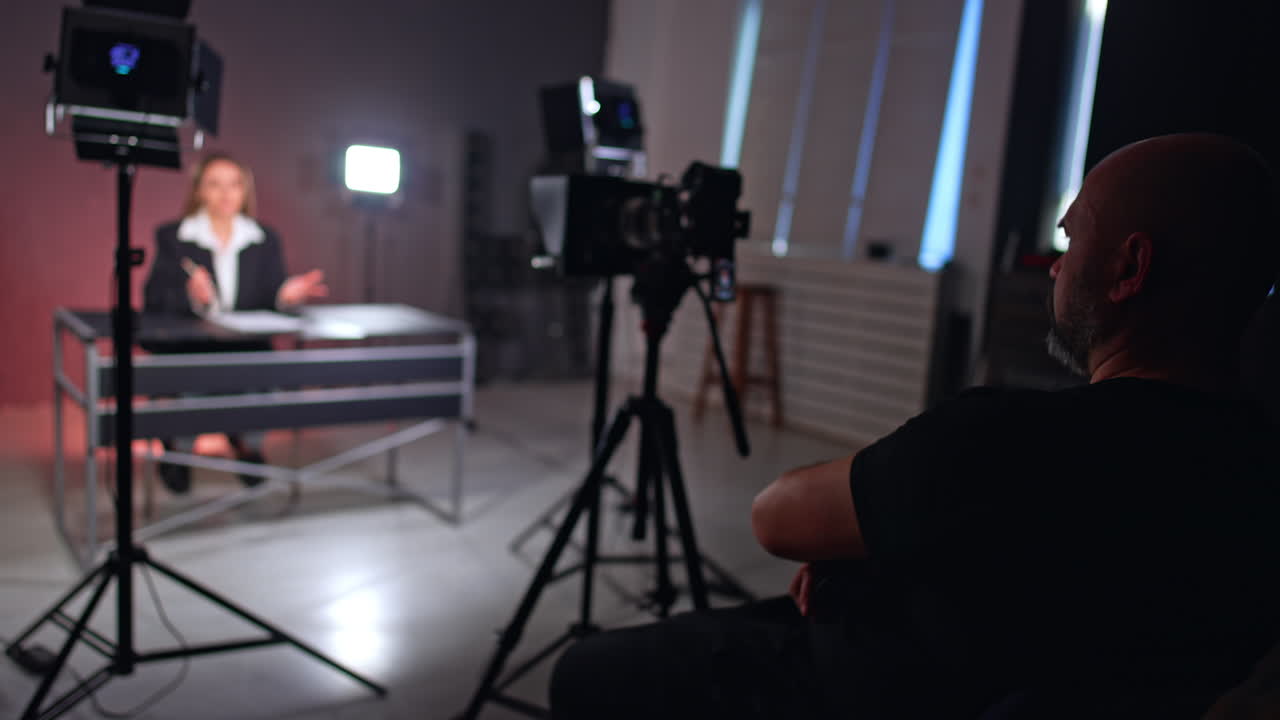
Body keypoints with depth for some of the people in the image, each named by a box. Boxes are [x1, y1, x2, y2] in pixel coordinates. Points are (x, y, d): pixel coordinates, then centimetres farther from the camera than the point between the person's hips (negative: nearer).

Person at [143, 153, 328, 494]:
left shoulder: (265, 239, 11)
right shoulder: (171, 237, 4)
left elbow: (269, 303, 8)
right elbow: (153, 305, -5)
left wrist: (285, 296, -16)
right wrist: (192, 299, -26)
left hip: (247, 346, 2)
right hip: (188, 346, -1)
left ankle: (248, 442, 3)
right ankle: (180, 447, 2)